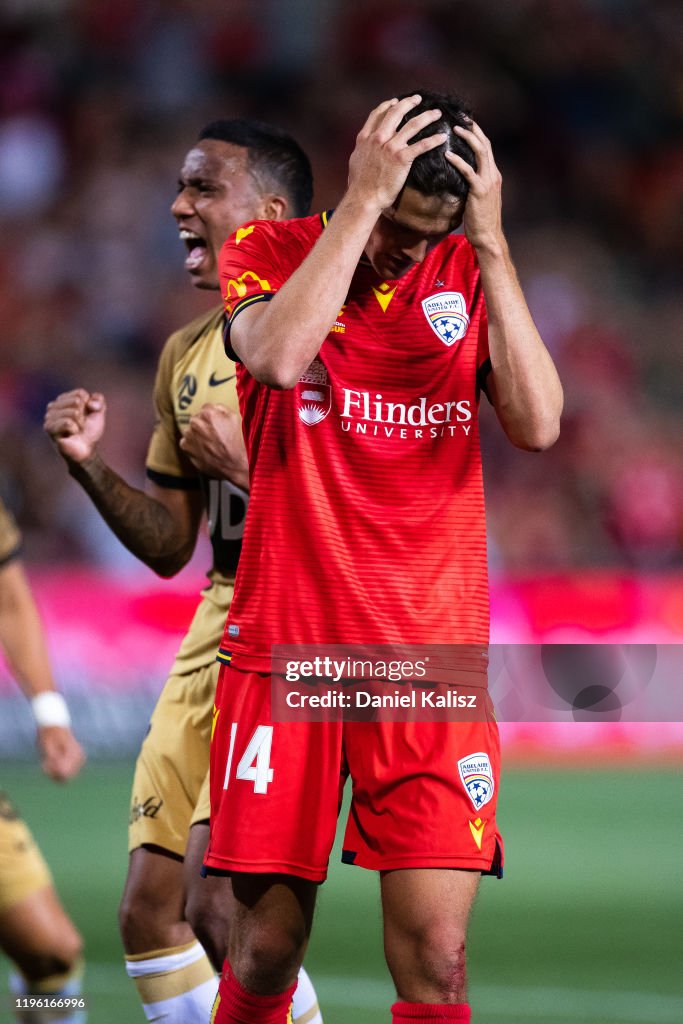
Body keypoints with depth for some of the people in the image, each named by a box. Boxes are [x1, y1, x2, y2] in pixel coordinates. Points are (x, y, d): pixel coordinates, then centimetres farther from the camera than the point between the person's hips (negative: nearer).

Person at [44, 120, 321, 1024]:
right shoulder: (188, 355, 16)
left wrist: (247, 463, -16)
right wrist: (90, 466, 5)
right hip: (219, 628, 8)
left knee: (220, 904, -18)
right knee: (150, 911, 3)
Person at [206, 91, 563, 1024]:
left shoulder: (473, 273, 7)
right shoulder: (268, 252, 1)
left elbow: (536, 423, -9)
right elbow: (278, 356, -22)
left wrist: (490, 242, -11)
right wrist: (364, 200, -20)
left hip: (433, 654, 1)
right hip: (284, 648, -1)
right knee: (267, 945, 1)